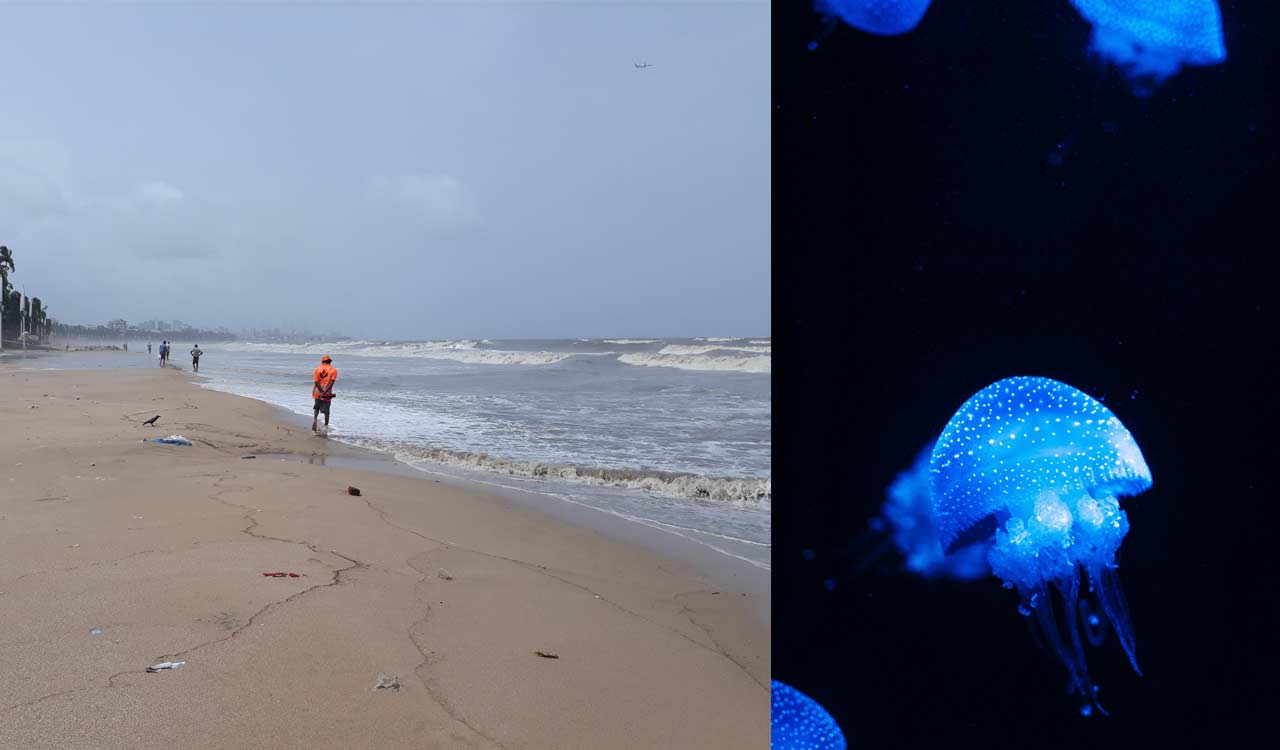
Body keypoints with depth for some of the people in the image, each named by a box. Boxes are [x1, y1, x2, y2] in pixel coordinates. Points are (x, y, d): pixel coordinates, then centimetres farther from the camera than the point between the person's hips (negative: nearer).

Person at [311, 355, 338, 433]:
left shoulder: (317, 369, 4)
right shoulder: (333, 370, 0)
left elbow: (316, 382, -7)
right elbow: (331, 382, -14)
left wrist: (322, 392, -12)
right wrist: (325, 392, -18)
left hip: (317, 392, 2)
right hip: (327, 394, -1)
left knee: (317, 407, 21)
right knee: (326, 411, 7)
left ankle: (314, 418, -5)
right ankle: (326, 425, 1)